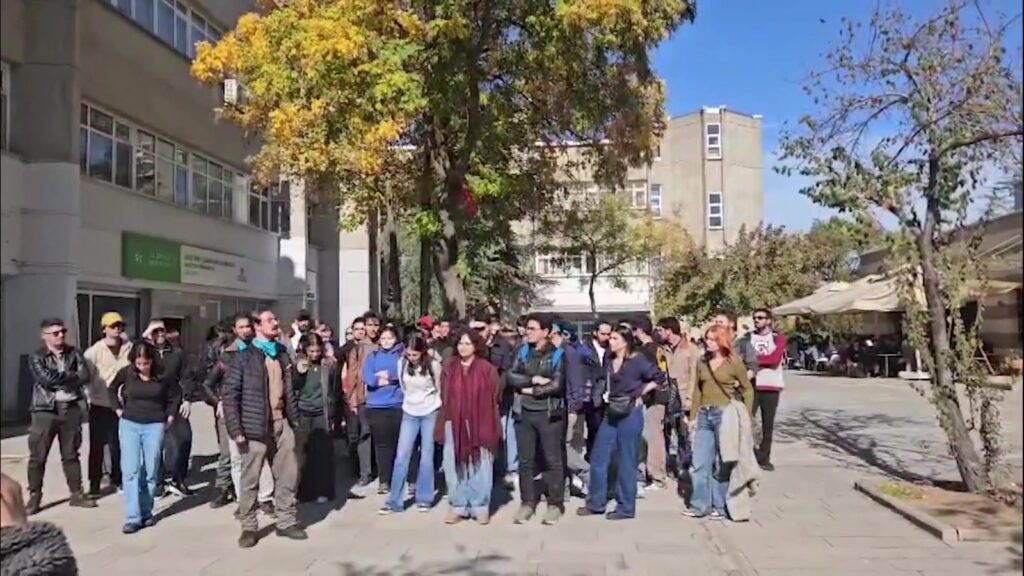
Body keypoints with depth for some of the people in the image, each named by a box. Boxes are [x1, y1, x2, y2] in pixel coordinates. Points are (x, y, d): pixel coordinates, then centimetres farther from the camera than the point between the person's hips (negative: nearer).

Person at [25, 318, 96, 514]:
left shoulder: (74, 353, 6)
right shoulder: (36, 357, -2)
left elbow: (85, 376, -7)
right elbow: (46, 379, -18)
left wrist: (59, 379, -11)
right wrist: (71, 376, -8)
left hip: (71, 409, 2)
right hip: (45, 410, -2)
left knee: (71, 454, 10)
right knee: (38, 456, 3)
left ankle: (76, 494, 17)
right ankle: (34, 497, 14)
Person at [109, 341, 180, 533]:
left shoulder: (162, 375, -8)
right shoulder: (126, 373, -5)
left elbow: (175, 395, 8)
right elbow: (112, 389, 15)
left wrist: (170, 416, 5)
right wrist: (118, 409, 8)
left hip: (154, 426, 0)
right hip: (129, 424, 1)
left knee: (151, 472, 3)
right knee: (130, 471, -5)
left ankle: (146, 513, 16)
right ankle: (132, 517, -4)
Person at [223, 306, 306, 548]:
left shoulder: (282, 353, 12)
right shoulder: (244, 357, -5)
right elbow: (230, 395, -8)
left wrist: (294, 419, 9)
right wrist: (236, 430, -14)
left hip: (282, 423, 5)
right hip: (256, 426, -5)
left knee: (288, 476, 9)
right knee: (250, 479, 5)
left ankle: (286, 522, 22)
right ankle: (248, 527, 18)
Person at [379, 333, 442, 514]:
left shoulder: (433, 364, -15)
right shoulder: (402, 363, -7)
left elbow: (439, 389, -2)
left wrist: (431, 403, 5)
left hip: (430, 413, -2)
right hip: (409, 413, 2)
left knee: (426, 457, 4)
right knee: (401, 456, -2)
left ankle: (424, 498, 16)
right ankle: (395, 501, 4)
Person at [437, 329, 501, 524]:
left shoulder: (487, 369, -3)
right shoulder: (449, 367, 5)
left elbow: (494, 397, -2)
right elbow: (444, 396, 8)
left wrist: (490, 426, -4)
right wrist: (443, 423, 3)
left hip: (479, 425, -2)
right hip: (453, 424, 2)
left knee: (479, 468, 4)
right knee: (455, 468, 8)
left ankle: (480, 508, 16)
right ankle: (457, 507, 19)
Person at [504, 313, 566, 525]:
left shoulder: (557, 354, -3)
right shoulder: (522, 351, 8)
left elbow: (557, 385, -13)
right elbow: (509, 377, -3)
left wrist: (529, 390, -8)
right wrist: (534, 380, -15)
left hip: (549, 413, -3)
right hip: (523, 413, 4)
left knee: (553, 460, 3)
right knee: (525, 460, 8)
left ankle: (555, 504, 13)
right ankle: (528, 502, 19)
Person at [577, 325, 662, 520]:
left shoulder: (637, 360, -10)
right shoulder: (609, 360, 6)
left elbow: (659, 377, -6)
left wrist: (640, 392, -6)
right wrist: (606, 396, 4)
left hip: (630, 413, -6)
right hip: (611, 413, 7)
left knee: (626, 462, 3)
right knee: (598, 459, 8)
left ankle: (626, 507, 15)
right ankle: (596, 503, 21)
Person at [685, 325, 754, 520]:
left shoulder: (734, 363, -3)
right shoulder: (702, 362, 9)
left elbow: (748, 390, 2)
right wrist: (693, 415, 8)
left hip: (725, 415, -5)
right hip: (704, 415, 5)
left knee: (722, 464, 3)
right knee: (699, 462, 4)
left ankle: (720, 506, 14)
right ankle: (699, 505, 12)